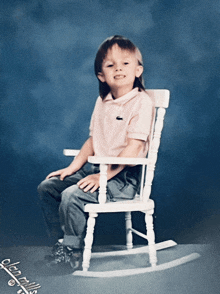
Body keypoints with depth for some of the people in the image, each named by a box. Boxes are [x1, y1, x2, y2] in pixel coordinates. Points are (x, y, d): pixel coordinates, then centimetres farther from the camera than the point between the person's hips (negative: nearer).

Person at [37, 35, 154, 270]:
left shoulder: (142, 102, -13)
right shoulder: (102, 101, 12)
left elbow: (134, 148, -19)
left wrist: (104, 176, -22)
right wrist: (72, 168, 6)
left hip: (124, 177, -8)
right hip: (99, 169, 8)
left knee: (72, 196, -25)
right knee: (47, 187, 4)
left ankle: (72, 249, 0)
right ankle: (63, 240, 15)